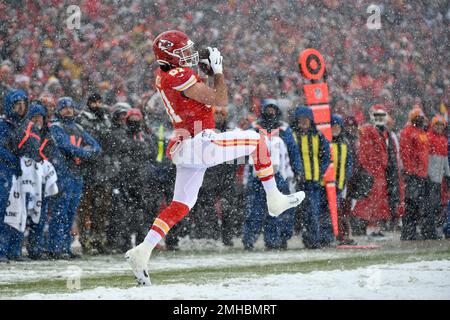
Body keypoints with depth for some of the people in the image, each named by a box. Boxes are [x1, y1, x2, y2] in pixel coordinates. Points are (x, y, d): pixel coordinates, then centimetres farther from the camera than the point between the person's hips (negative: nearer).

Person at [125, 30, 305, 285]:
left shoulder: (162, 77, 13)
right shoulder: (181, 77, -15)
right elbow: (221, 100, -12)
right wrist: (218, 69, 0)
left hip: (183, 149, 9)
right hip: (201, 143, -9)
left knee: (180, 206, 11)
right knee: (256, 139, 8)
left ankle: (143, 252, -1)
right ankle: (274, 199, 10)